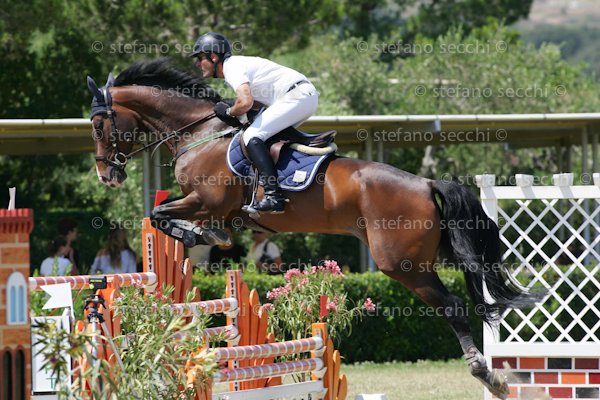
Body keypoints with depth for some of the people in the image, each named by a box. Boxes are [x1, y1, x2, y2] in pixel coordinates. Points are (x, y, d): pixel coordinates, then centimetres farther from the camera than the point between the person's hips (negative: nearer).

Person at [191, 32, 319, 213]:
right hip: (308, 95, 11)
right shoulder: (236, 64, 21)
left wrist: (228, 112, -5)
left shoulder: (232, 67, -10)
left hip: (297, 96, -11)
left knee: (252, 136, -16)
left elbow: (245, 102, -25)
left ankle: (273, 195, -26)